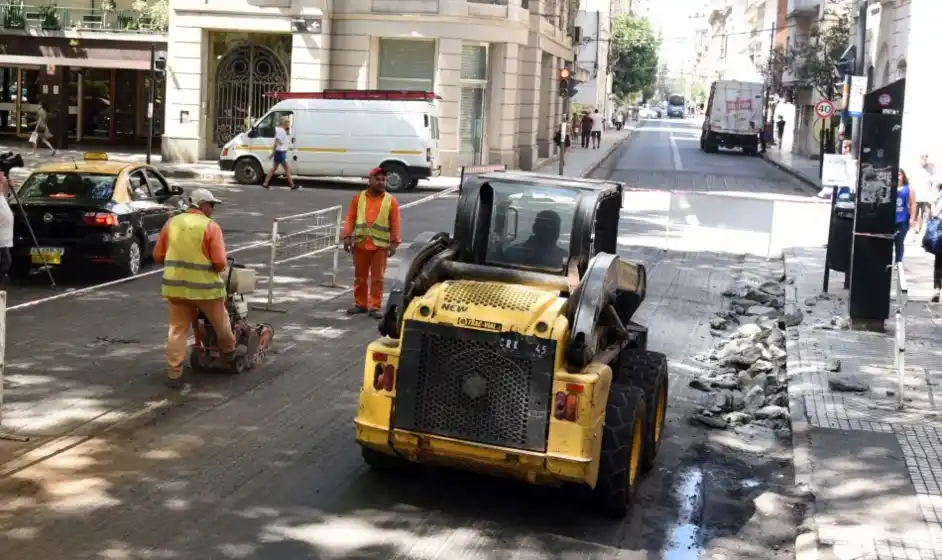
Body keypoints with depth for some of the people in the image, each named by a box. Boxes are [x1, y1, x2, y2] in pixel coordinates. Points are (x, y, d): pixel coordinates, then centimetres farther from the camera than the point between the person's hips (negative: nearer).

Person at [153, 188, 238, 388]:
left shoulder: (172, 223, 5)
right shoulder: (211, 226, -9)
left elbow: (158, 256, 9)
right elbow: (220, 262, -14)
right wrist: (217, 269, 8)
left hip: (175, 285, 4)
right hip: (204, 286, -4)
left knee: (177, 330, 8)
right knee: (220, 322, 21)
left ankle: (174, 374, 6)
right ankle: (229, 351, 41)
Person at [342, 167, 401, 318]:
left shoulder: (391, 200, 2)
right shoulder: (358, 198, 6)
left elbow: (395, 224, 0)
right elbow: (350, 218, 5)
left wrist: (394, 243, -6)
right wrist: (347, 237, -4)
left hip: (380, 245, -2)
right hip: (360, 244, 2)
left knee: (377, 278, 1)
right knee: (360, 276, 10)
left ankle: (375, 307, 6)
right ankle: (360, 304, 22)